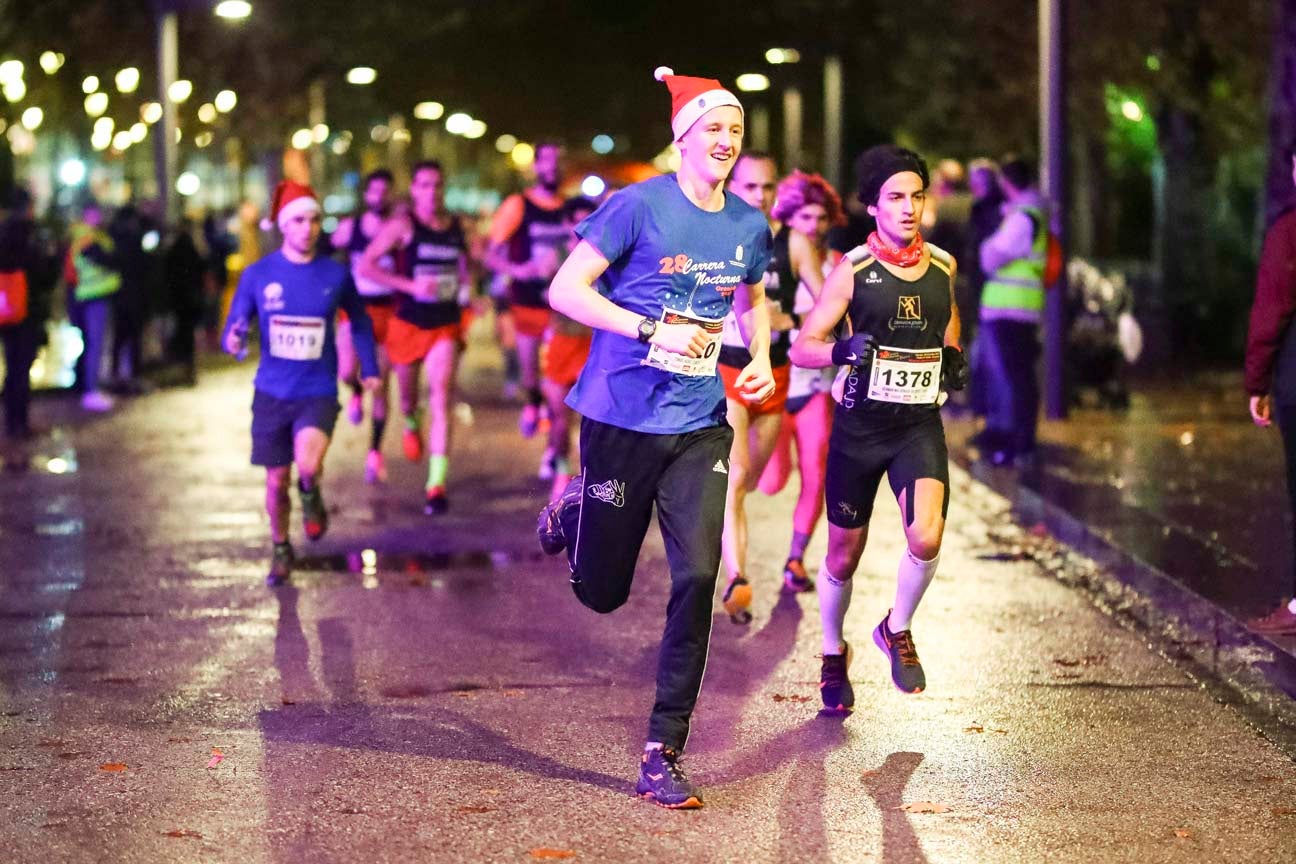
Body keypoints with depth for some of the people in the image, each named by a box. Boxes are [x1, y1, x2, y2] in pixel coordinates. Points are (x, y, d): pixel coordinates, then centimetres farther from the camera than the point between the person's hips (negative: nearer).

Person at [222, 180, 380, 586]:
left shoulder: (335, 274, -2)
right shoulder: (258, 274, -3)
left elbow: (359, 320, 15)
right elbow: (236, 325, 1)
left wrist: (370, 369, 11)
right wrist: (233, 341, -22)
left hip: (318, 392, -1)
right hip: (272, 393, 1)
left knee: (308, 464, -27)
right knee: (276, 480, 9)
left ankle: (310, 493, 10)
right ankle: (281, 550, 34)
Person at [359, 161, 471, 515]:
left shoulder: (456, 227, 6)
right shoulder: (403, 225, -7)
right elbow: (366, 266, -14)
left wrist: (466, 287, 6)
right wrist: (410, 285, -23)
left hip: (446, 325, 1)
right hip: (409, 323, -1)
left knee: (441, 397, -15)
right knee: (408, 396, 17)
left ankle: (437, 484, -20)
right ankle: (411, 424, 57)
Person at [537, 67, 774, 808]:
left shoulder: (750, 226, 6)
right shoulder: (640, 206, -10)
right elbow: (566, 290, -12)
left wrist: (761, 360, 7)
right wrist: (652, 330, -21)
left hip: (700, 425, 3)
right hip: (622, 419, -3)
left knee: (697, 578, -10)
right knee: (601, 592, 8)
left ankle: (664, 754, 0)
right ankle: (573, 511, 45)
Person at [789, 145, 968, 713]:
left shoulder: (942, 265, 5)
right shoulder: (853, 270, -6)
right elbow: (802, 347, -6)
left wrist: (954, 362, 3)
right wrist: (842, 350, -26)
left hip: (920, 425, 2)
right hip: (859, 425, -1)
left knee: (926, 538, -21)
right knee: (844, 554, 9)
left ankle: (897, 630, 9)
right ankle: (833, 655, 35)